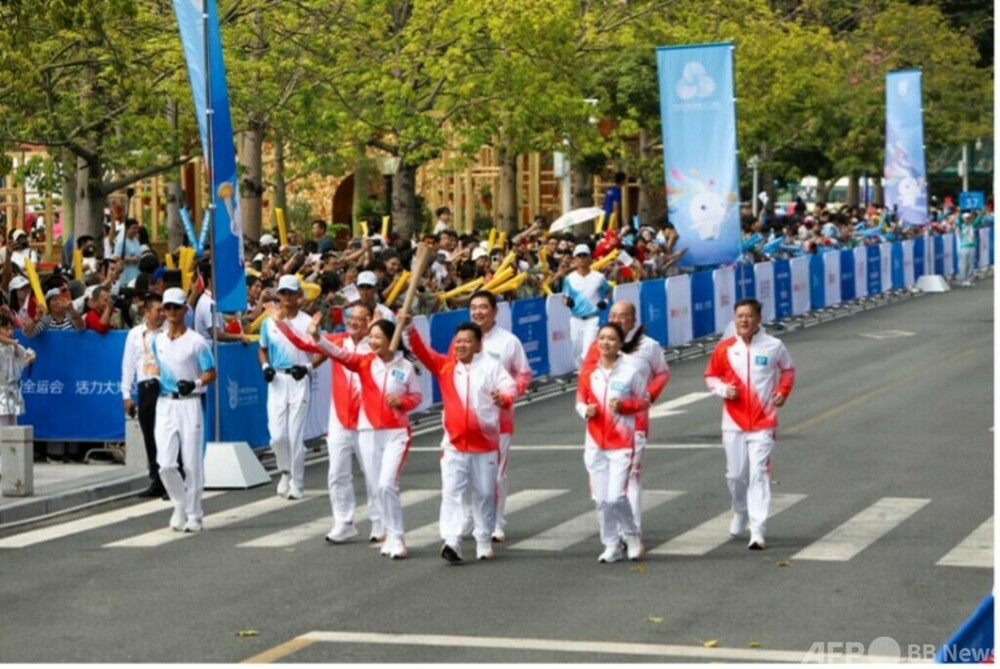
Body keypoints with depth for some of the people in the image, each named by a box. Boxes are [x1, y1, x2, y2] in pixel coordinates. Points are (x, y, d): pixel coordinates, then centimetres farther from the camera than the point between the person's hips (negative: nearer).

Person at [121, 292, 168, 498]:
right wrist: (126, 395, 11)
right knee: (150, 437, 8)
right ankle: (156, 483, 17)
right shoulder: (135, 334, 10)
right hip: (145, 388, 4)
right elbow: (128, 365, 14)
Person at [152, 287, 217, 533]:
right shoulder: (157, 341, 11)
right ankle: (180, 504, 19)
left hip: (189, 403, -4)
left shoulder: (196, 341, -4)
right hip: (164, 404, 4)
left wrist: (195, 384, -22)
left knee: (192, 463, -1)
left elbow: (211, 373, -4)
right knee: (165, 463, -3)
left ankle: (194, 514, 9)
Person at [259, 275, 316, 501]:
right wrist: (265, 366, -1)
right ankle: (286, 471, 23)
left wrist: (307, 366, -14)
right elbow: (262, 350, 19)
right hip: (277, 381, 3)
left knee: (296, 435, -4)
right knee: (277, 435, -4)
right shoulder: (269, 322, 7)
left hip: (299, 381, -3)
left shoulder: (308, 322, -2)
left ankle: (297, 483, 7)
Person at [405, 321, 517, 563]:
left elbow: (509, 387, -12)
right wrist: (409, 329, -23)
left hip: (485, 443, -1)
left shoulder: (491, 366, -2)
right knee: (451, 491, -10)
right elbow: (422, 351, -7)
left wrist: (504, 398, -35)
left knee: (485, 494, 10)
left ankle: (484, 541, 25)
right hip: (454, 443, 1)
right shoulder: (445, 366, 3)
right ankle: (452, 542, -16)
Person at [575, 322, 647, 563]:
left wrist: (624, 406, -15)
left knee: (616, 496, -12)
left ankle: (631, 535, 14)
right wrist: (586, 410, -10)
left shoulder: (630, 371, -5)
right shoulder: (588, 371, 3)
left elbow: (644, 401, 3)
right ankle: (611, 545, 18)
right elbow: (580, 400, 12)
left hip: (621, 443, -4)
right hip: (595, 442, 4)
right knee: (601, 498, 5)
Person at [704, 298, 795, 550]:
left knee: (759, 474, -10)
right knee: (735, 474, 10)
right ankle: (740, 513, 39)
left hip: (763, 422, -2)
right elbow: (711, 376, 12)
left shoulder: (774, 346, -1)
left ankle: (758, 532, -12)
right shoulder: (724, 348, 1)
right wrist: (723, 389, -8)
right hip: (734, 422, 2)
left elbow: (788, 370, 16)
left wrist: (783, 391, 0)